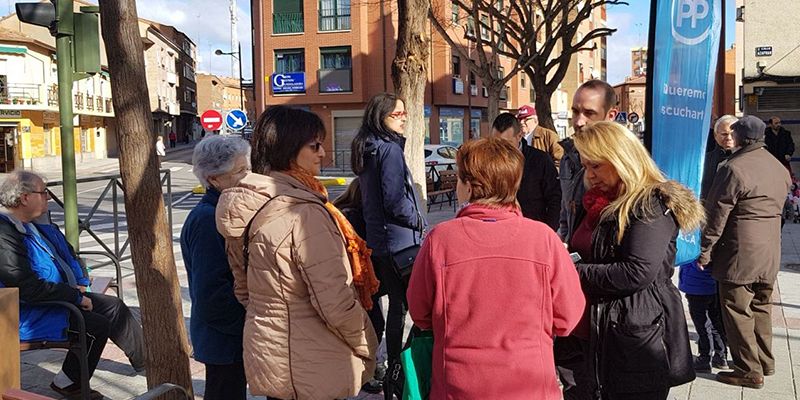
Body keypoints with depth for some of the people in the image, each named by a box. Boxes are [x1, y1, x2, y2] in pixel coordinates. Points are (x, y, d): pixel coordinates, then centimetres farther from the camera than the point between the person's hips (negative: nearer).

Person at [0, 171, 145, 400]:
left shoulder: (39, 226, 7)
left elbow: (69, 256, 22)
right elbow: (29, 288, -29)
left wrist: (80, 284, 7)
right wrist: (76, 297, -21)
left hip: (62, 295, 10)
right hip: (29, 313, -10)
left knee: (114, 307, 4)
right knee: (97, 326, -19)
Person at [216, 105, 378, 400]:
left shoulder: (244, 206, 1)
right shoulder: (305, 213, -25)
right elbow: (336, 302, -24)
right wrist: (366, 346, -8)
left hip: (265, 353, 8)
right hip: (313, 368, -8)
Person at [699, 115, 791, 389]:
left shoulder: (734, 168, -17)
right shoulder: (778, 167, 9)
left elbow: (717, 215, -16)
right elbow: (778, 207, 16)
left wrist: (705, 250, -10)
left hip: (740, 253, -8)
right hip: (770, 252, 8)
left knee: (737, 311, 2)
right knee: (761, 307, 19)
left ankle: (749, 371, 8)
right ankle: (765, 362, 30)